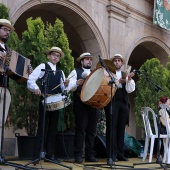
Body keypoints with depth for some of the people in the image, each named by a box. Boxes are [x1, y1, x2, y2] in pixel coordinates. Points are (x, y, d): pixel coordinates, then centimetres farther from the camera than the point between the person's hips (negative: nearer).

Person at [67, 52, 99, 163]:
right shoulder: (76, 72, 9)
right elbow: (70, 87, -2)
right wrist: (76, 83, -23)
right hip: (81, 103, -4)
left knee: (92, 130, 5)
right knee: (80, 129, -5)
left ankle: (90, 155, 12)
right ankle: (78, 155, 0)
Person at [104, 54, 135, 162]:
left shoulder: (126, 75, 15)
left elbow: (130, 90, 5)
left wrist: (129, 79, -10)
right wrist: (118, 82, -20)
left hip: (123, 104, 4)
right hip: (112, 103, -4)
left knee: (121, 129, 6)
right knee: (112, 128, -3)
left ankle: (120, 154, 14)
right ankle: (112, 154, 3)